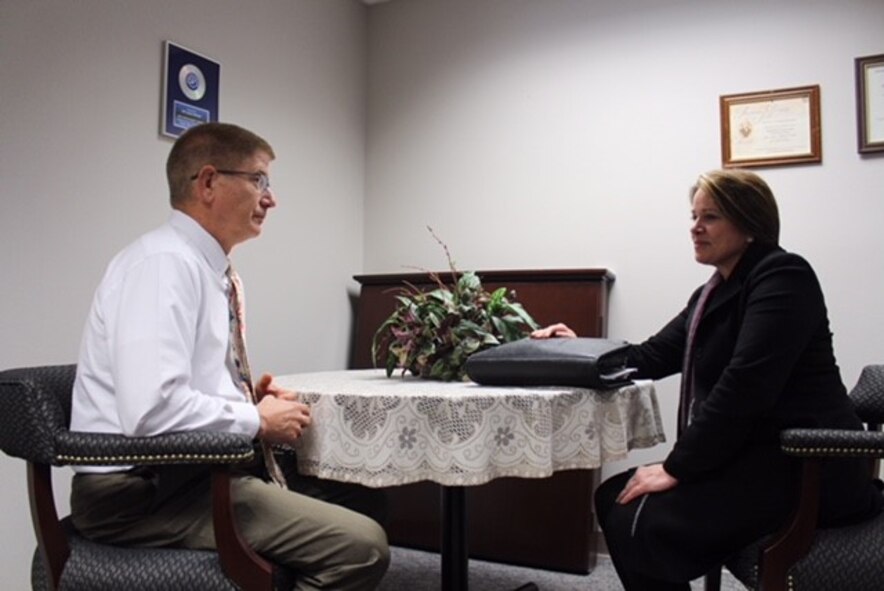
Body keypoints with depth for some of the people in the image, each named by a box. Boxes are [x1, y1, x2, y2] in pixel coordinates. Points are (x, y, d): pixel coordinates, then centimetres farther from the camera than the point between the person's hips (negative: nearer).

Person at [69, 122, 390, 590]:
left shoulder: (205, 267, 12)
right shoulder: (165, 262, -17)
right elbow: (153, 410, -28)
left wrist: (248, 398, 3)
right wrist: (257, 421, -15)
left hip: (177, 473, 10)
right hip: (143, 490, -10)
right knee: (361, 545, -20)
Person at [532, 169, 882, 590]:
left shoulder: (782, 276, -13)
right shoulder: (712, 294, 16)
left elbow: (745, 384, -24)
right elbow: (653, 356, 15)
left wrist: (676, 467, -22)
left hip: (803, 468, -9)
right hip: (752, 457, 9)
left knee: (642, 522, -20)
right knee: (614, 497, 3)